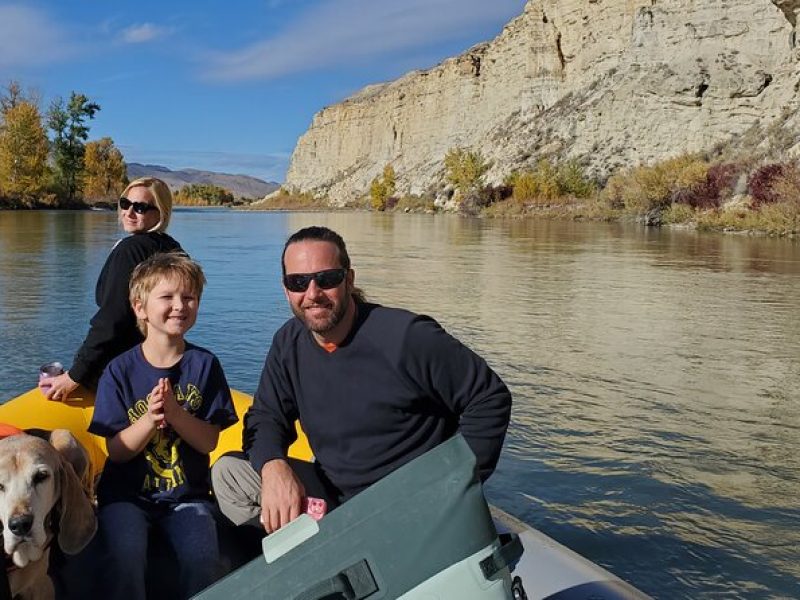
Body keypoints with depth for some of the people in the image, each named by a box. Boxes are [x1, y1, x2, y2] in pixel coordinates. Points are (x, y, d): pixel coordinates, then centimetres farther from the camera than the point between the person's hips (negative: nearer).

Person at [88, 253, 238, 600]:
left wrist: (175, 413, -23)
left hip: (187, 494, 1)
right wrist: (150, 419, -24)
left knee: (203, 561, -24)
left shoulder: (204, 365, -1)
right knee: (125, 559, -27)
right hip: (126, 493, 0)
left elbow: (209, 442, -5)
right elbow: (116, 450, -5)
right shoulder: (121, 370, -2)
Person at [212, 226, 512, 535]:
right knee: (228, 473, -2)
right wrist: (273, 466, -17)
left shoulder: (406, 337, -17)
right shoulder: (288, 344, 2)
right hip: (333, 493, 7)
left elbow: (490, 398, -12)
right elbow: (265, 417, 7)